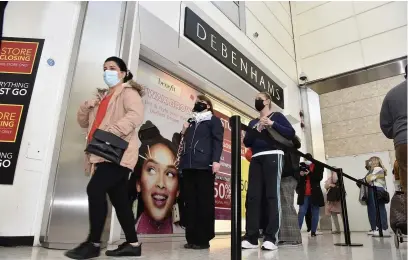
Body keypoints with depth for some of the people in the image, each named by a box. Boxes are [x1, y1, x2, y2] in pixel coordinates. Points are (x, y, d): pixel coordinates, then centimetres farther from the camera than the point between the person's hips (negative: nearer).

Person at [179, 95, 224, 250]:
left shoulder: (213, 120, 11)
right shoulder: (190, 123, 28)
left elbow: (217, 141, -2)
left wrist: (215, 160, -16)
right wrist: (183, 132, 11)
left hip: (204, 165, -5)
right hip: (188, 166, 6)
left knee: (205, 201, -4)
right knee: (190, 202, 2)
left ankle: (203, 239, 0)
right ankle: (192, 238, 7)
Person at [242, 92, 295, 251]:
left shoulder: (277, 116, 13)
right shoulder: (253, 122, 25)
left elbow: (291, 133, 0)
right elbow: (246, 142, 12)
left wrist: (273, 124, -11)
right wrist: (256, 130, -4)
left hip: (273, 156, -4)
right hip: (256, 159, 5)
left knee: (272, 196, -11)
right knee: (252, 197, -5)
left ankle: (271, 238, -11)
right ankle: (251, 238, -4)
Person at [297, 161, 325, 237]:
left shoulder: (318, 166, 5)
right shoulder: (301, 165, 7)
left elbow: (319, 177, -7)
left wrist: (309, 173, -19)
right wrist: (300, 175, -12)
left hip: (315, 194, 0)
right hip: (304, 194, 0)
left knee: (315, 213, 6)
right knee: (301, 212, -4)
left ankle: (313, 232, 14)